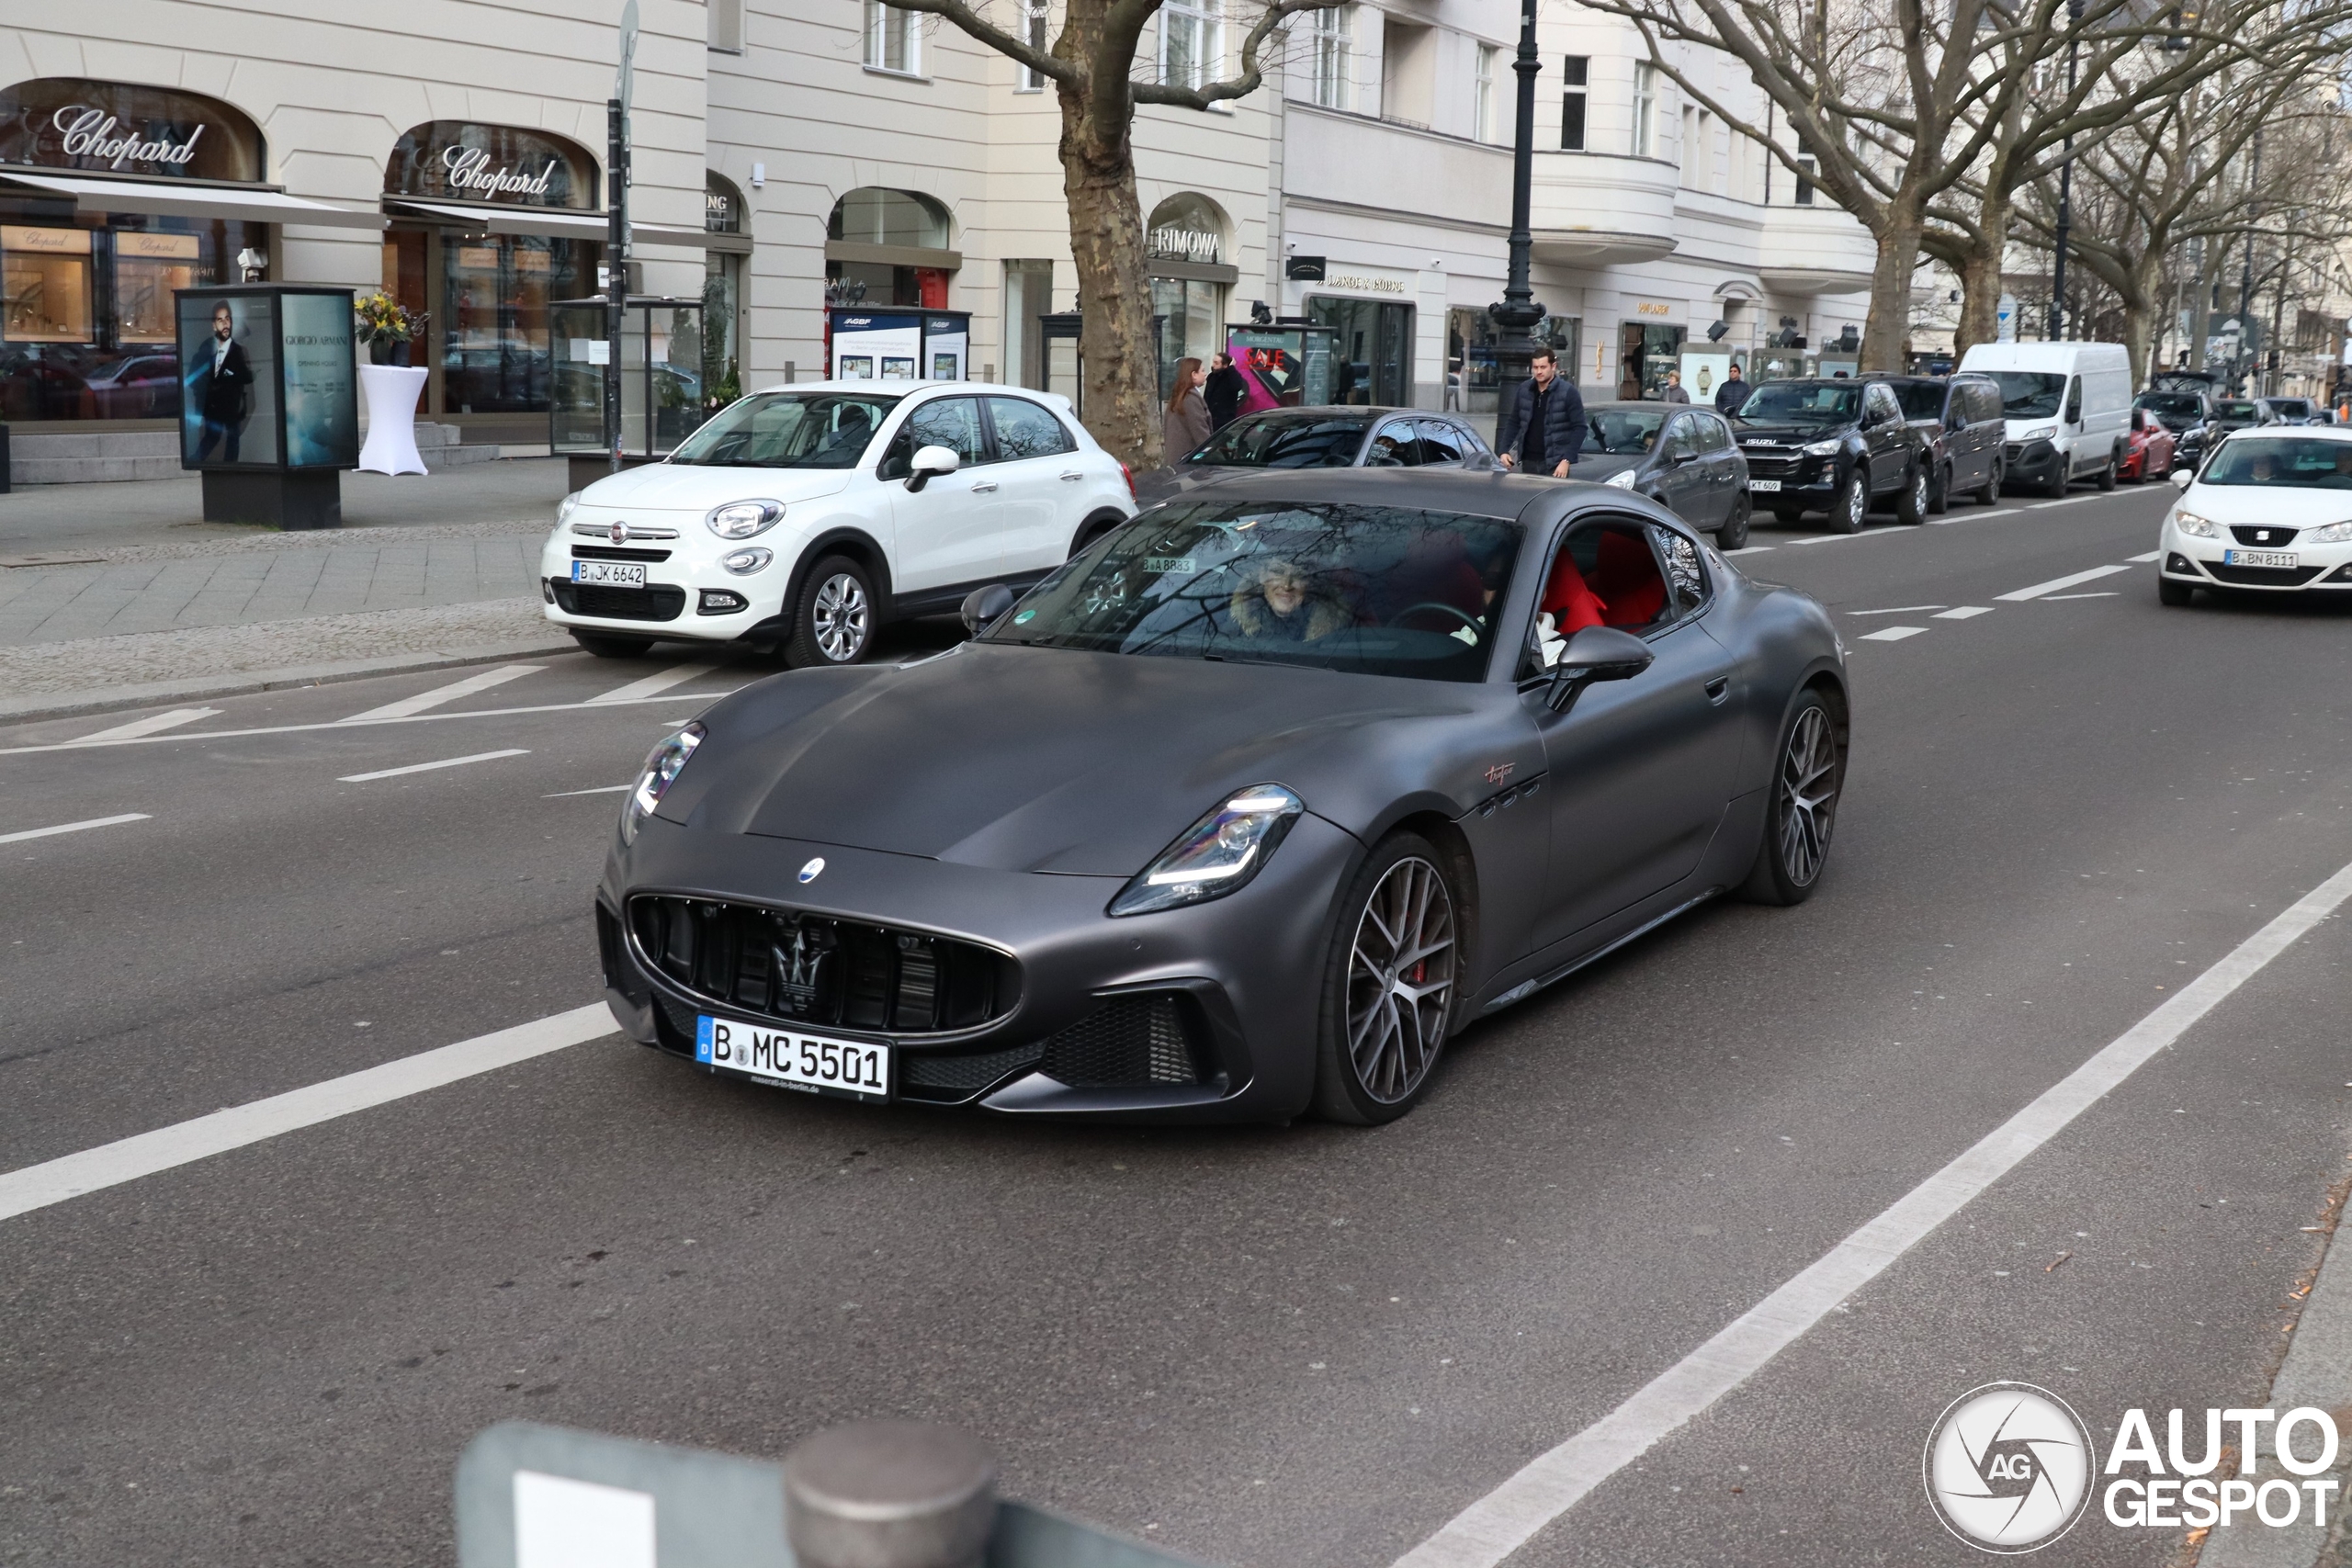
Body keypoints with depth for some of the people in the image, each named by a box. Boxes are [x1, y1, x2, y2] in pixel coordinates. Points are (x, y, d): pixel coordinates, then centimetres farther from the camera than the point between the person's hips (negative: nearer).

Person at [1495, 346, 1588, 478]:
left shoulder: (1567, 393, -5)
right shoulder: (1523, 390, 8)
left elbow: (1579, 428, -7)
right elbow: (1513, 423, 17)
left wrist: (1566, 460, -15)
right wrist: (1504, 450, 5)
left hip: (1554, 464, -5)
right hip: (1528, 462, 5)